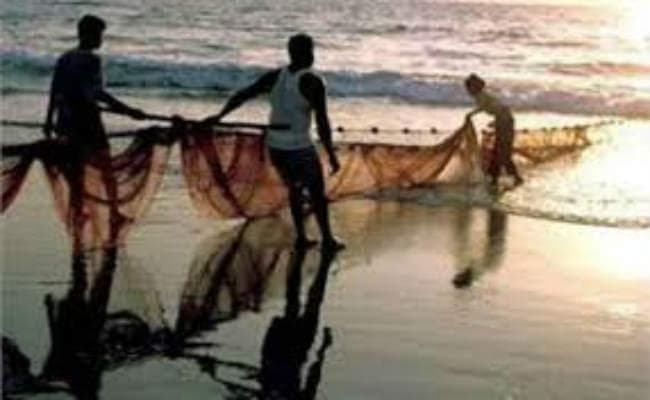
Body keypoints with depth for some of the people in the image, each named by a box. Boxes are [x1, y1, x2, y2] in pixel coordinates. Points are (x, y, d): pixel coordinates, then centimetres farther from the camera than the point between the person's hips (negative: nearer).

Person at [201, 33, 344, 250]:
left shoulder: (274, 76, 1)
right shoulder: (313, 82, -16)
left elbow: (242, 95, 3)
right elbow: (322, 122, -17)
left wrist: (219, 116, 12)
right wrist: (331, 155, -10)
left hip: (274, 146, 6)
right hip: (299, 149, -6)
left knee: (295, 187, 27)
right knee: (317, 192, 16)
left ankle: (300, 236, 30)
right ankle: (327, 239, 28)